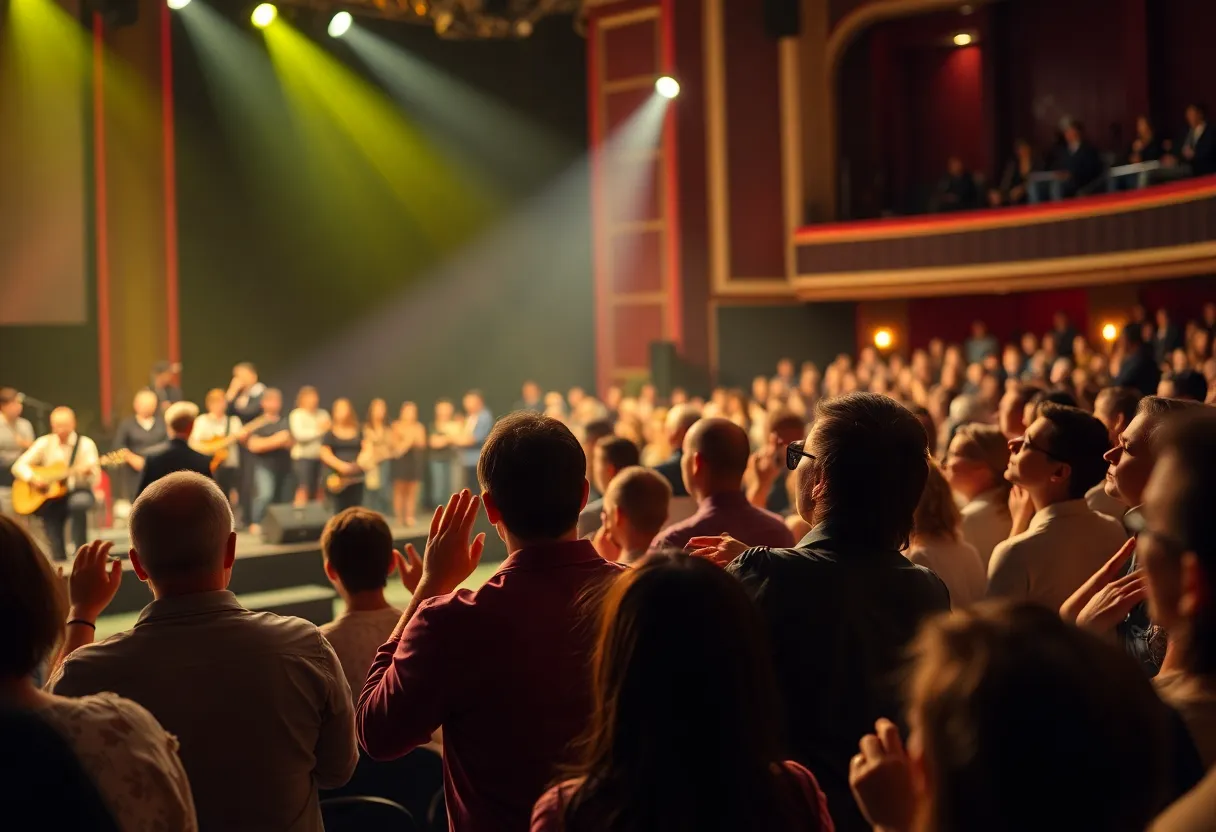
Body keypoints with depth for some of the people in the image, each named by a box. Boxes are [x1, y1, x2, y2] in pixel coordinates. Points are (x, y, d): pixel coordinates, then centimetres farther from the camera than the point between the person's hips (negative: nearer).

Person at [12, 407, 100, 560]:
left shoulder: (86, 444, -5)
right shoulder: (44, 443, 1)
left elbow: (95, 478, -10)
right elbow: (19, 465, 0)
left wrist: (88, 472, -33)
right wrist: (33, 478, -19)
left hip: (78, 491, -2)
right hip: (51, 497, 2)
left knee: (79, 502, -38)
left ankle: (80, 552, -24)